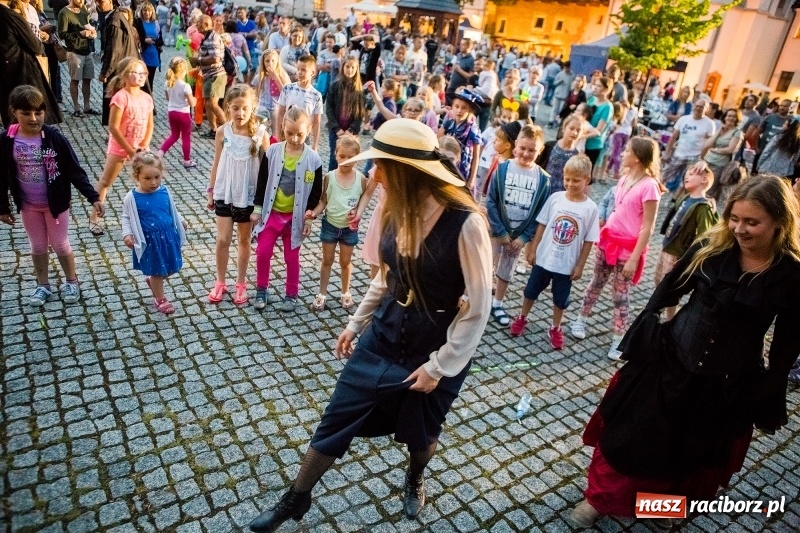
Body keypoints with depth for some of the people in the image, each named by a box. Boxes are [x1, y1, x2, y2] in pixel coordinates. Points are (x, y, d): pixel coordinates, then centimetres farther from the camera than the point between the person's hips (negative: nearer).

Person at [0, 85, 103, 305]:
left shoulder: (54, 137, -16)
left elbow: (75, 171, -13)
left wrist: (93, 197, -21)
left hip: (56, 203, -2)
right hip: (28, 206, 2)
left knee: (60, 245, 11)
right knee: (38, 246, 17)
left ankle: (71, 282, 32)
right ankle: (43, 285, 35)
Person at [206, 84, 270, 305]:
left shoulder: (261, 133, -10)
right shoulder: (222, 132, -5)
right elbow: (217, 163, 4)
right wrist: (211, 191, 6)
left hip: (249, 195, -1)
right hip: (225, 193, 1)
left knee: (244, 240, 13)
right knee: (223, 240, 2)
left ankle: (241, 284, 26)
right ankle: (220, 282, 21)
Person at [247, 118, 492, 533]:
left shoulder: (464, 222, -25)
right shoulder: (396, 209, -7)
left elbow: (477, 307, -18)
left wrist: (439, 366, -14)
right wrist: (356, 323, 14)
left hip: (439, 345, -4)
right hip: (386, 332, 5)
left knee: (420, 431, 20)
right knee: (337, 418, 11)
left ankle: (415, 479, 56)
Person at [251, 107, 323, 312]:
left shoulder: (313, 159, -10)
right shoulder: (272, 152, -6)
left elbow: (316, 192, -4)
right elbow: (262, 182, 1)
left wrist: (309, 218, -4)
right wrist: (257, 209, 1)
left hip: (295, 216, -1)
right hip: (271, 212, 2)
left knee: (291, 257, 9)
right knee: (263, 252, 3)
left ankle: (291, 295, 24)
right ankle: (261, 290, 22)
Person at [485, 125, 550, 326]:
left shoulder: (543, 178, -7)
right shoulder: (502, 169, -12)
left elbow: (540, 213, -3)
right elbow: (490, 202, -11)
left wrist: (524, 237, -10)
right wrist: (501, 232, -14)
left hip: (519, 235, 2)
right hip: (495, 230, -2)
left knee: (506, 272, 16)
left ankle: (497, 305, 33)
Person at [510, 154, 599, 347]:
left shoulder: (590, 208, -12)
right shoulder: (555, 198, -8)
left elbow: (589, 240, -7)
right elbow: (542, 224, -1)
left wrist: (580, 265, -6)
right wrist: (533, 249, -1)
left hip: (567, 264, -1)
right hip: (544, 257, 1)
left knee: (561, 299, 15)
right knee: (531, 291, 17)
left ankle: (555, 329, 35)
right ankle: (522, 319, 38)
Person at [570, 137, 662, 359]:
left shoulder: (649, 185, -18)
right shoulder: (625, 178, 4)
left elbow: (647, 228, -18)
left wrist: (634, 258, -19)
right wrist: (604, 235, 12)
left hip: (628, 248, -6)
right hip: (609, 240, 6)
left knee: (620, 294, 3)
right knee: (596, 283, 18)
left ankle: (619, 340, 16)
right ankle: (580, 320, 35)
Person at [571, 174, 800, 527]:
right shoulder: (711, 248, -10)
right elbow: (667, 291, 0)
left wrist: (767, 397, -1)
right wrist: (642, 336, -5)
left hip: (728, 384, 0)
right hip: (670, 359, 1)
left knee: (696, 453, 22)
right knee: (632, 435, 11)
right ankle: (602, 496, 33)